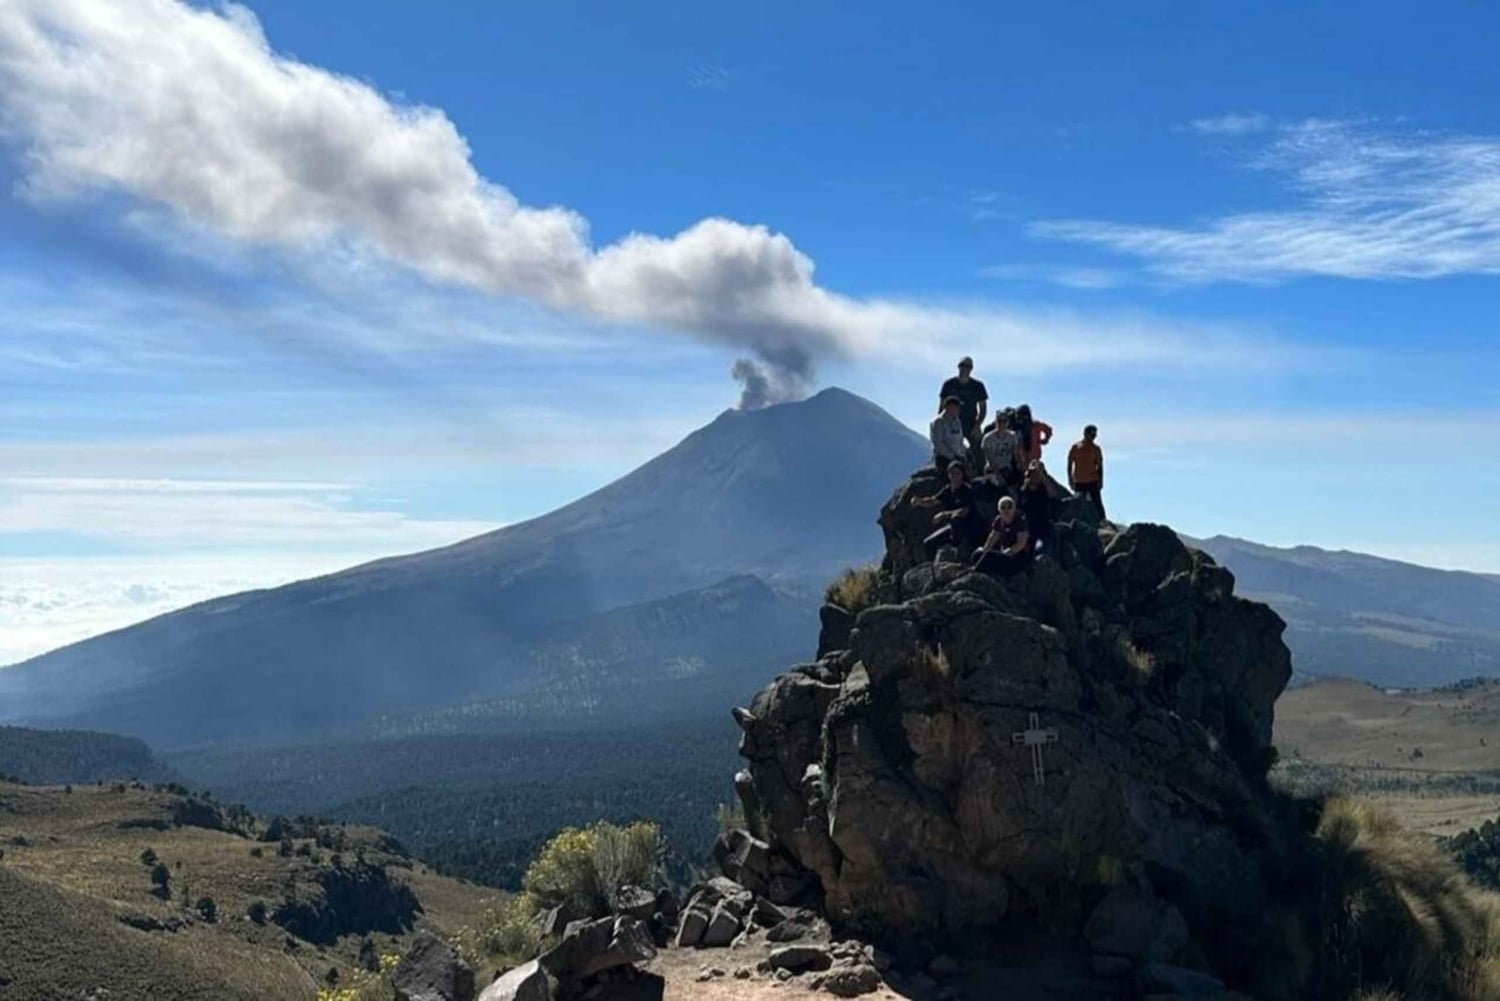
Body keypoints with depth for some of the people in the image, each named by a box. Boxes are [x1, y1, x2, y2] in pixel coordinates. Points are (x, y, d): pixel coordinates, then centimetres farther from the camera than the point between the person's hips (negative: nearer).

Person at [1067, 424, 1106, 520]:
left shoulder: (1096, 448, 4)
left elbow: (1100, 466, 6)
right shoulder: (1076, 447, 1)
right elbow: (1070, 465, 4)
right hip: (1079, 482, 0)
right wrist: (1070, 480, -2)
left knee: (1098, 503, -4)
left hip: (1093, 482, 0)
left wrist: (1100, 481, -2)